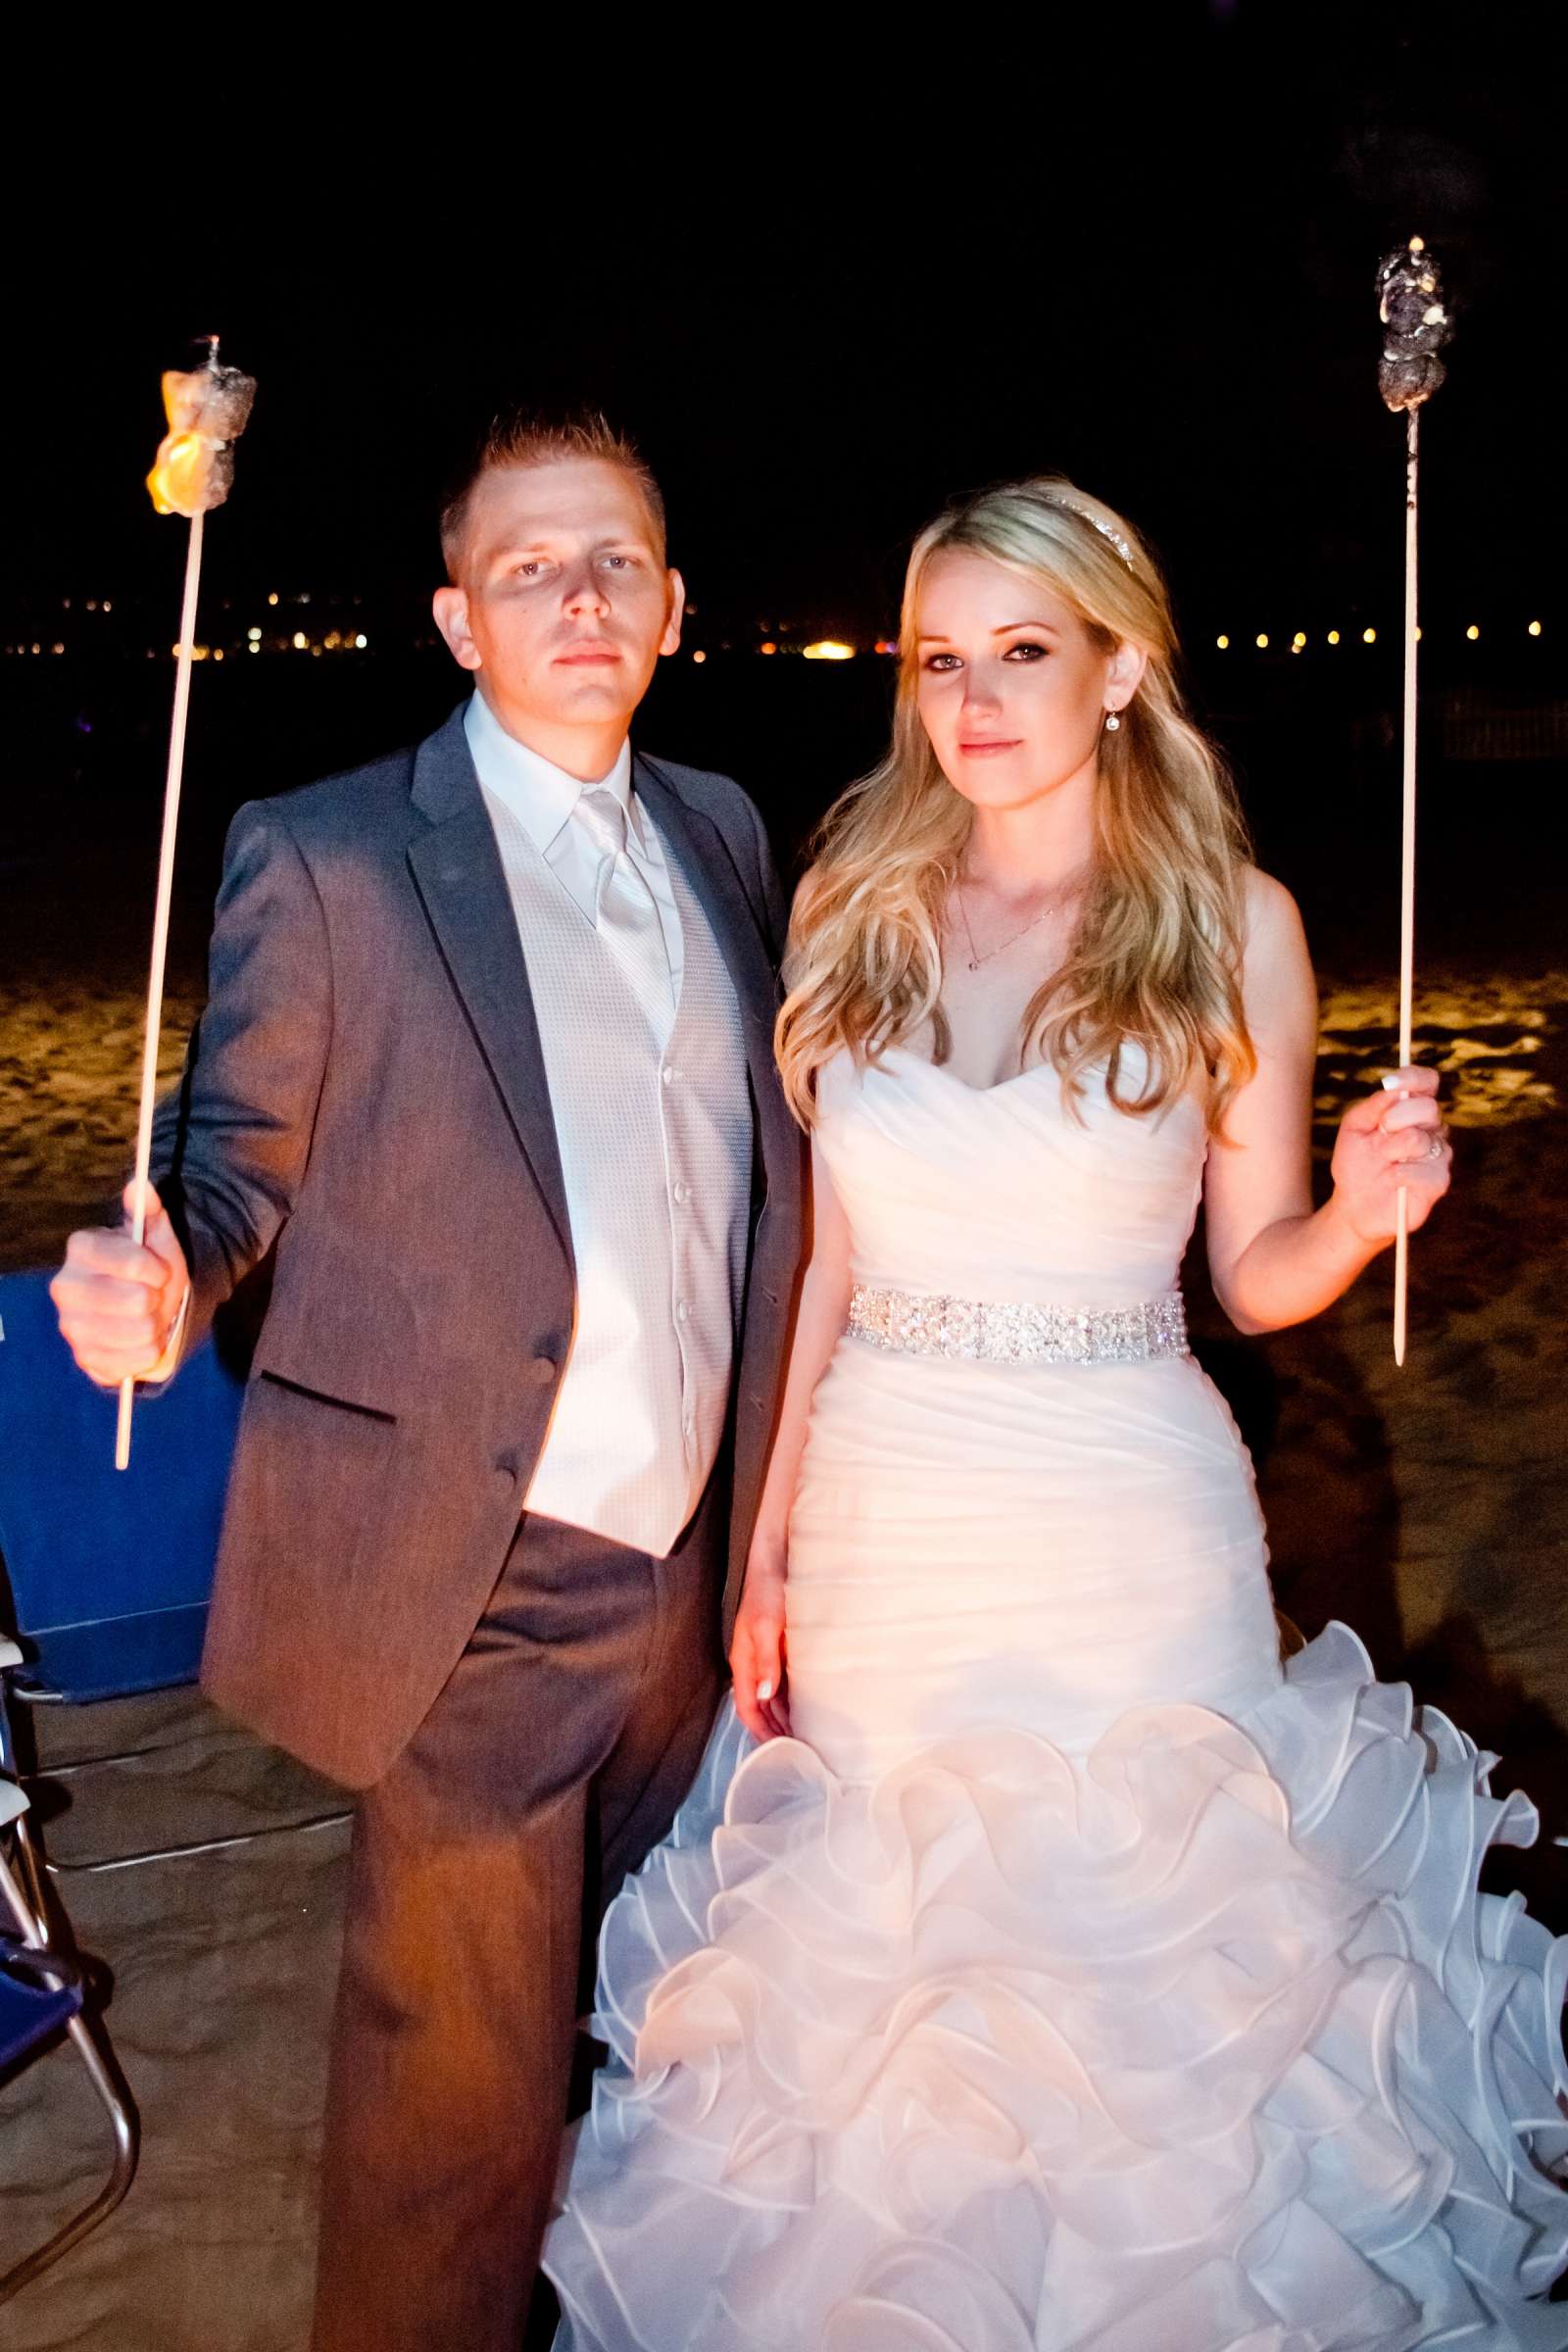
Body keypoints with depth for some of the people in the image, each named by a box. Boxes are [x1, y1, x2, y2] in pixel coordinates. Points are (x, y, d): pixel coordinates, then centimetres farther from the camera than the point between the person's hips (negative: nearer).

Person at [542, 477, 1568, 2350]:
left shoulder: (1232, 926, -4)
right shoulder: (853, 910, 2)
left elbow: (1255, 1273, 2)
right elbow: (828, 1257, 5)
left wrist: (1363, 1208, -20)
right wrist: (765, 1548, 5)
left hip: (1133, 1540, -2)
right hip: (882, 1523, 2)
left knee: (1140, 1951, 12)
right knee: (877, 1967, 16)